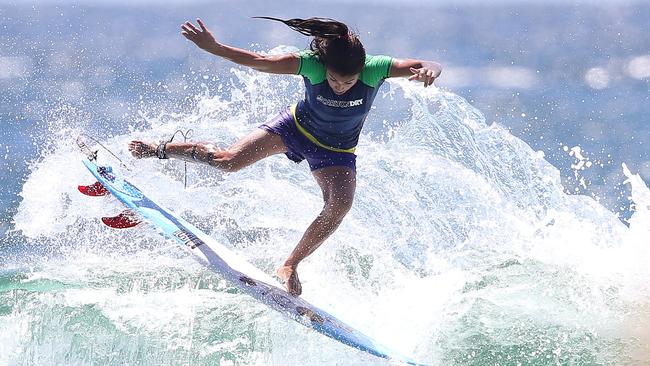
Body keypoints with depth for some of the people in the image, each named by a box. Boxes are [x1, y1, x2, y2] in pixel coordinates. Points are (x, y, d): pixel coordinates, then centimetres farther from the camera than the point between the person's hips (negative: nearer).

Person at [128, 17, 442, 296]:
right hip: (296, 126, -1)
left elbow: (428, 67, -35)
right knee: (228, 161, -10)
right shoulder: (311, 64, -33)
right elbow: (259, 62, -27)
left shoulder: (374, 70, -32)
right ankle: (159, 150, 19)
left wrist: (429, 70, -59)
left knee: (340, 204, -27)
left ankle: (290, 266, -10)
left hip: (336, 152, 1)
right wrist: (213, 47, -35)